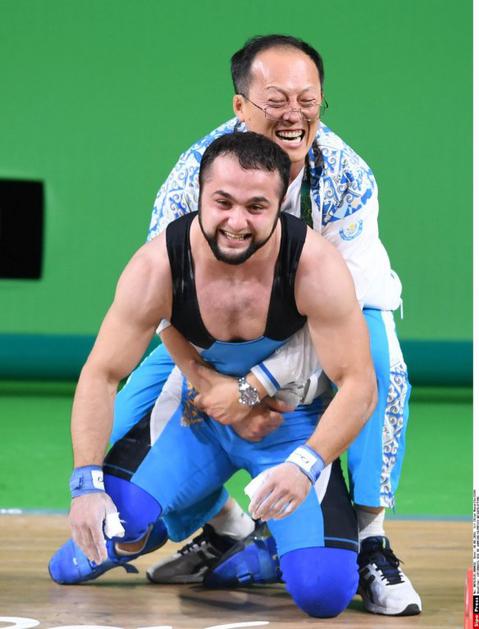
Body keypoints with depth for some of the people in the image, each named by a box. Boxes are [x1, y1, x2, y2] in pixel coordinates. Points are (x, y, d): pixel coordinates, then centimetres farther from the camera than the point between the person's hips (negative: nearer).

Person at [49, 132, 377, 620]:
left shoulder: (315, 266, -29)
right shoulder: (158, 267, -23)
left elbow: (358, 386, -25)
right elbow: (102, 375, -17)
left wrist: (305, 465, -40)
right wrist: (87, 483, -28)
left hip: (294, 426, -2)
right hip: (197, 412, 2)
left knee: (323, 592, -20)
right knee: (112, 512, -21)